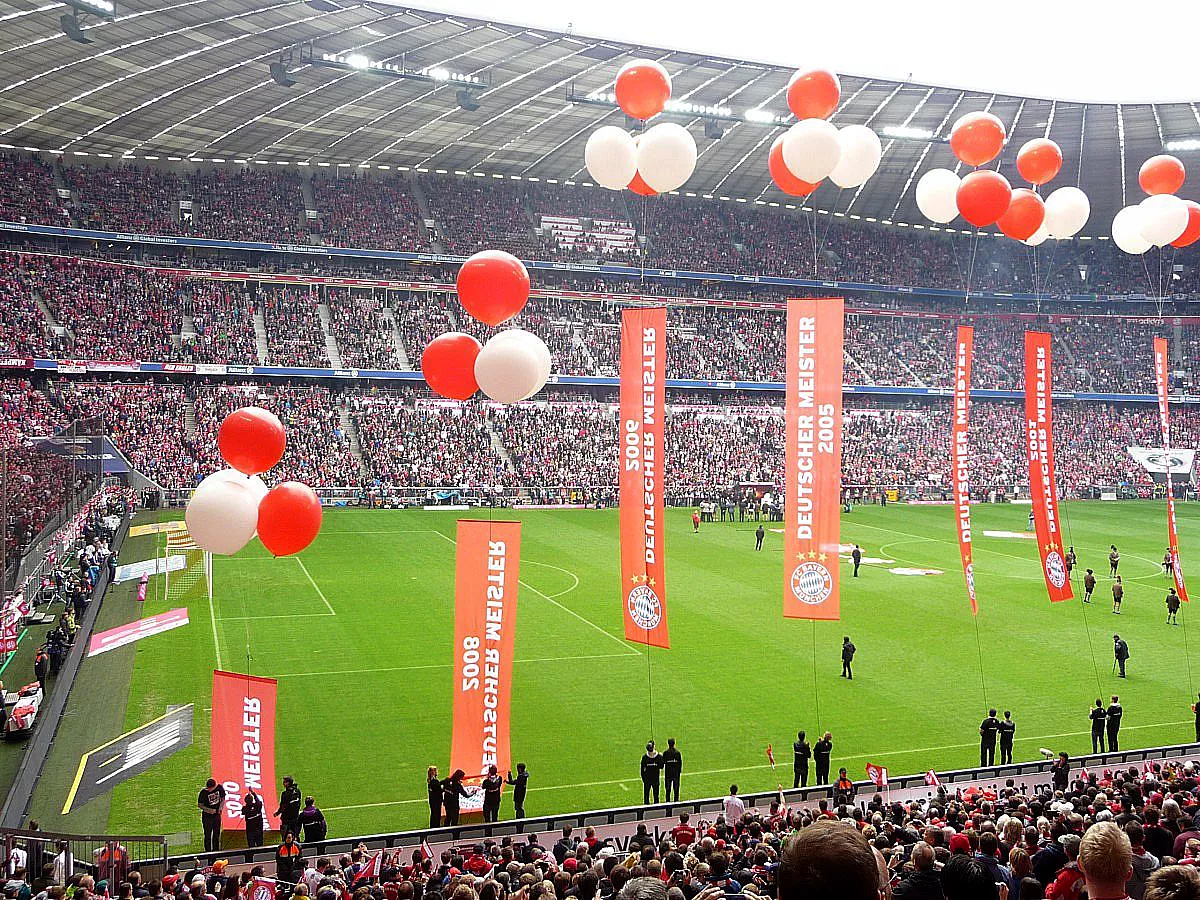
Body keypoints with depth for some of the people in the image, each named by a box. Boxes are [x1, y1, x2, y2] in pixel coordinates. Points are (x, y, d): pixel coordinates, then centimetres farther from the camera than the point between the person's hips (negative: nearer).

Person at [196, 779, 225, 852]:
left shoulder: (220, 788, -9)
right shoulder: (203, 792, -19)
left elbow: (223, 799, 7)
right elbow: (199, 804, -10)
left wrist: (220, 808, -8)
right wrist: (209, 810, -23)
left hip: (217, 815, 4)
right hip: (207, 816, -4)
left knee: (216, 834, 16)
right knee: (207, 835, 1)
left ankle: (216, 851, 30)